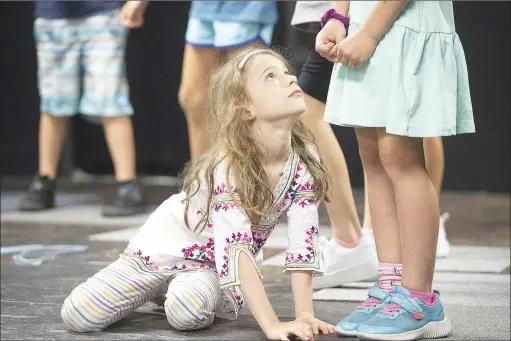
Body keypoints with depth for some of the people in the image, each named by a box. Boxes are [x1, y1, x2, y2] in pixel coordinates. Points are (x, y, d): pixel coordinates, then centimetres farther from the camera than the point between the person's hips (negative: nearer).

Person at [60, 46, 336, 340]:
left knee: (187, 312, -31)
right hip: (169, 248, -2)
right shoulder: (228, 166, -32)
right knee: (79, 315, -16)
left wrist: (305, 314, -26)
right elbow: (236, 249, -39)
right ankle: (159, 286, 13)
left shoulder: (304, 161, -18)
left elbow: (304, 241, -17)